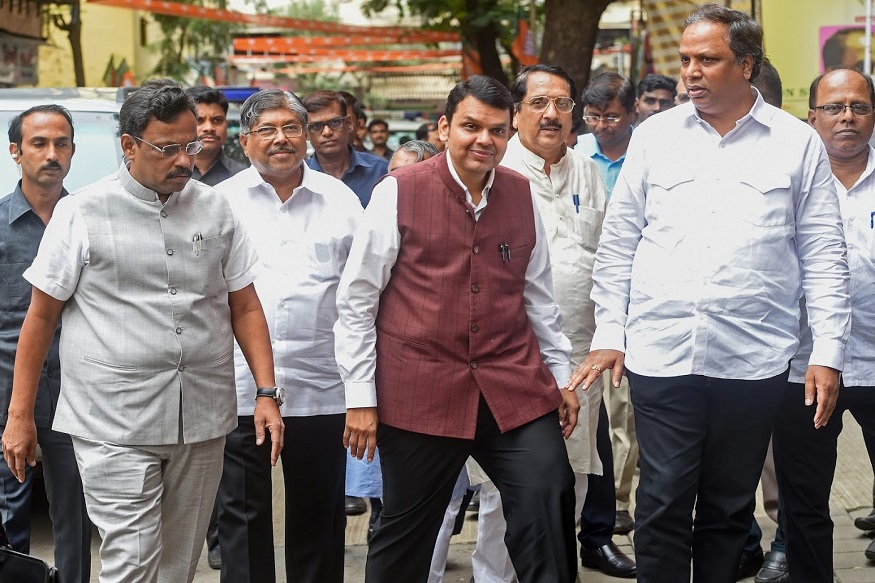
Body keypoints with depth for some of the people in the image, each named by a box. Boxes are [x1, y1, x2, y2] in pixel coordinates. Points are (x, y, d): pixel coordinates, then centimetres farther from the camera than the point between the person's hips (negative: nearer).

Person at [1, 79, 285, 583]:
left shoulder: (215, 209, 9)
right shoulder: (83, 213, -1)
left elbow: (245, 308, 12)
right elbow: (41, 316, 2)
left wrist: (267, 393, 3)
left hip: (202, 425, 4)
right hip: (115, 427, -3)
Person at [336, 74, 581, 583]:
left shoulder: (522, 195, 8)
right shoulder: (399, 192, -4)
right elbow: (356, 300, -2)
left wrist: (561, 375, 16)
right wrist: (361, 397, -4)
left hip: (514, 388, 3)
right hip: (418, 394, -3)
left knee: (551, 499, -9)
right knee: (406, 535, 7)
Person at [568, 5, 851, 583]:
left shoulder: (798, 144, 3)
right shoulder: (655, 136, 7)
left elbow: (824, 257, 4)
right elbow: (617, 245, 10)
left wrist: (829, 353, -2)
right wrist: (608, 335, 5)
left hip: (752, 358, 0)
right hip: (660, 355, 1)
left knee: (729, 511, 10)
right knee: (663, 505, 1)